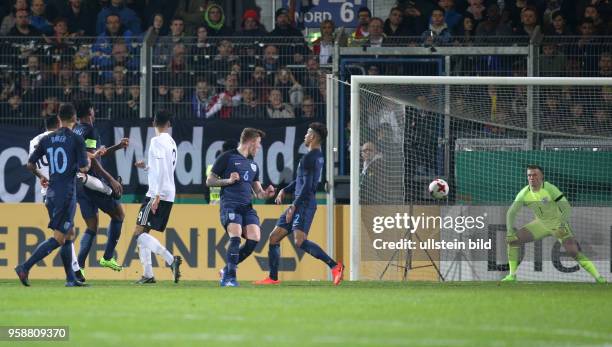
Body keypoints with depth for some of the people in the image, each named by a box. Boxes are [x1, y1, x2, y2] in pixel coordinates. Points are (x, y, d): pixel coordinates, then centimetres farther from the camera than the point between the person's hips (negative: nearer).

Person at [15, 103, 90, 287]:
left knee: (69, 235, 16)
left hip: (51, 194, 7)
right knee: (58, 238, -6)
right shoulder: (76, 139, -9)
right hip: (67, 194, -7)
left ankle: (71, 279, 15)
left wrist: (40, 176, 28)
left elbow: (30, 164, 9)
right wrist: (88, 160, 9)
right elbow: (83, 168, -13)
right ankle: (25, 267, -17)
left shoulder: (47, 139, 7)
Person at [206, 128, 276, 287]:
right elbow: (209, 181, 3)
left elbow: (258, 192, 25)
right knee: (236, 236, -25)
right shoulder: (227, 157, 4)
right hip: (229, 204, -6)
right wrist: (228, 180, -12)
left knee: (254, 238, -13)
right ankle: (230, 277, -20)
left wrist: (266, 193, 2)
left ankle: (227, 271, 4)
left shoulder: (253, 165, 23)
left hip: (247, 206, 6)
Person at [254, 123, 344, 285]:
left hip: (305, 203, -10)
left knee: (300, 241, -26)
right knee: (274, 238, 11)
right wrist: (285, 190, 17)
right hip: (299, 204, 10)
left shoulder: (310, 157, -13)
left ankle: (335, 266, -28)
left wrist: (294, 206, -20)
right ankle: (272, 278, 14)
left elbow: (307, 185, -20)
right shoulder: (318, 156, 17)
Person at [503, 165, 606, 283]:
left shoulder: (550, 189, -24)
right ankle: (512, 276, 4)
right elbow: (511, 212, -8)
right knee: (512, 240, -6)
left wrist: (563, 225, -39)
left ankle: (598, 277, -15)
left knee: (573, 251, -23)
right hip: (541, 224, 5)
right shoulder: (524, 193, -10)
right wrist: (510, 230, -23)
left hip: (558, 224, -5)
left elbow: (567, 208, -25)